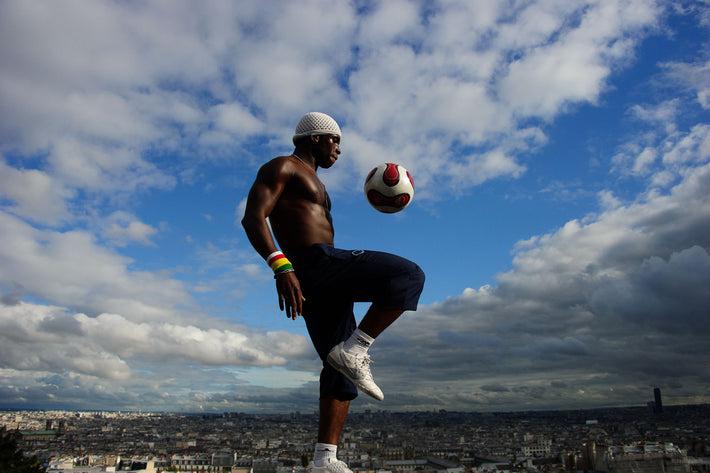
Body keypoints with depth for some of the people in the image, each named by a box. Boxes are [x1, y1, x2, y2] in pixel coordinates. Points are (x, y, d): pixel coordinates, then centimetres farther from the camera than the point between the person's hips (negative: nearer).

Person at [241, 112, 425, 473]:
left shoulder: (311, 183, 33)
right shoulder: (281, 166, 3)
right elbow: (252, 217, -13)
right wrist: (280, 265, -28)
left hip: (322, 287, 10)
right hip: (314, 265, -10)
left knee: (341, 372, 5)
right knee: (409, 276, -16)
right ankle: (353, 351, -16)